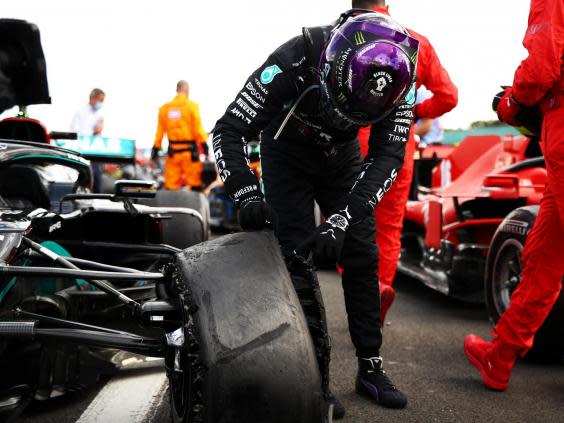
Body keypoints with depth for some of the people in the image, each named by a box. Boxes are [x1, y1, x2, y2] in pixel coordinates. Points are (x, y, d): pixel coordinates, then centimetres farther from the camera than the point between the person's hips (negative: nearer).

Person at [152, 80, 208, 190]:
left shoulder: (165, 108, 7)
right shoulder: (192, 106, -6)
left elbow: (160, 131, 9)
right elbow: (198, 129, -10)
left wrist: (156, 148, 15)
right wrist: (204, 144, -5)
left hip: (172, 150, 4)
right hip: (189, 150, -4)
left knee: (171, 183, 5)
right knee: (194, 182, 0)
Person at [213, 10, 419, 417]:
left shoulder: (397, 76, -28)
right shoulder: (292, 63, -36)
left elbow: (388, 154, -26)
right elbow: (228, 131, -30)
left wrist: (342, 218, -37)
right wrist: (247, 193, -46)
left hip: (342, 156, 3)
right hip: (287, 152, -3)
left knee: (362, 257, -1)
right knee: (298, 258, -12)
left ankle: (371, 368, 12)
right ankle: (316, 377, -4)